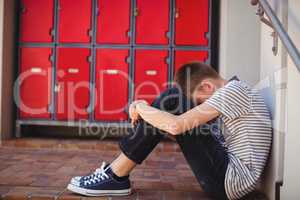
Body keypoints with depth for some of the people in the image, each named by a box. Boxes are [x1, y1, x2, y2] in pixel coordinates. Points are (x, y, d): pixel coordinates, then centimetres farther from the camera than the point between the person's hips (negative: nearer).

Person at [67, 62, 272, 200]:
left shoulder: (234, 89, -12)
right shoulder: (235, 92, 17)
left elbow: (177, 126, -22)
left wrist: (141, 107, -6)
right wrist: (145, 109, 3)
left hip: (230, 181, -10)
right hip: (230, 176, 10)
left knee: (173, 100, -14)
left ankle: (116, 177, -7)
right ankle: (117, 172, 6)